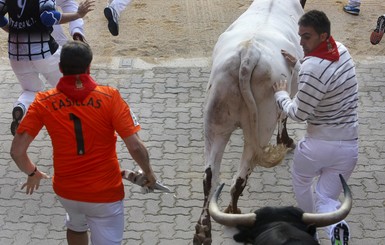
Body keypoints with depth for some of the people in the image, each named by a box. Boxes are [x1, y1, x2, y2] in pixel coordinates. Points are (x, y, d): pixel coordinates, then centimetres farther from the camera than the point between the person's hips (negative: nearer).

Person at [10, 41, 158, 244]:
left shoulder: (44, 102, -10)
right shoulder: (109, 98, -17)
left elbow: (17, 151, -11)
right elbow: (135, 147, -20)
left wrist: (33, 173, 10)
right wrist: (148, 173, -1)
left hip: (65, 190, 3)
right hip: (105, 193, -3)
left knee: (76, 226, 34)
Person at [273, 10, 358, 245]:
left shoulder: (312, 68, -25)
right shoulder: (342, 51, 0)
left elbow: (299, 114, -15)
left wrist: (281, 94, 1)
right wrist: (297, 64, 14)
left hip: (319, 144, -5)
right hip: (349, 146, 6)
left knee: (301, 181, 28)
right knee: (326, 199, 13)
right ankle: (336, 226, -19)